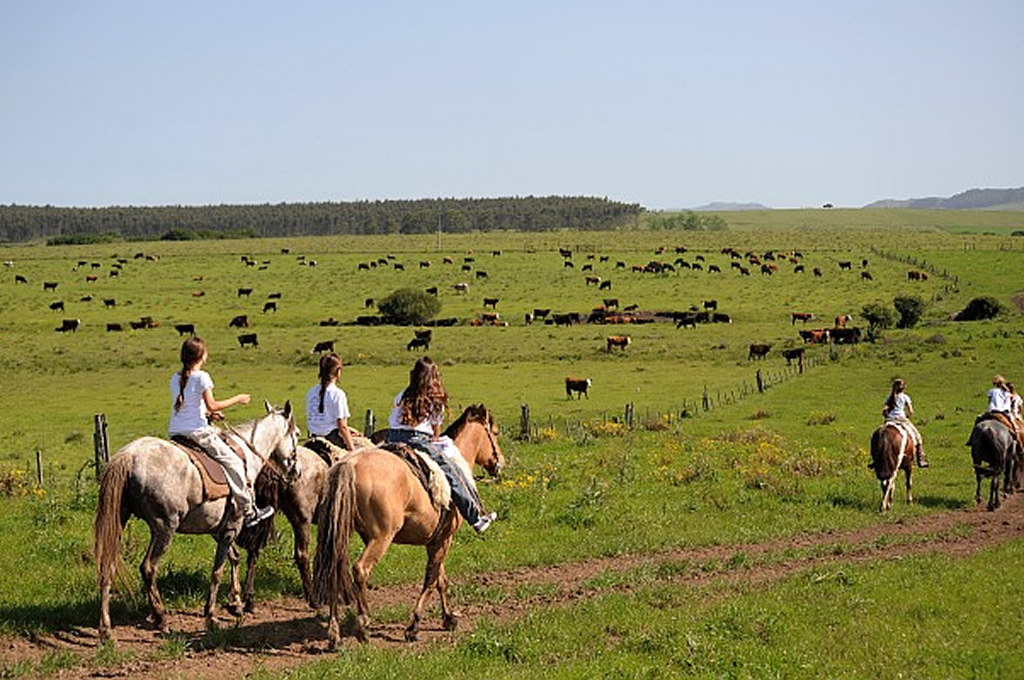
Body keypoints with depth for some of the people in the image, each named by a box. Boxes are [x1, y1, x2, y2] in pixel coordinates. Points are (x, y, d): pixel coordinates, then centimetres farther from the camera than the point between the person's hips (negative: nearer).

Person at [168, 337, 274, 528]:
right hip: (197, 431, -7)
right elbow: (212, 405, -14)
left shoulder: (175, 378, 11)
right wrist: (237, 399, -3)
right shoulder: (201, 376, -10)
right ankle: (248, 511, 4)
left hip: (175, 431, 7)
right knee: (233, 462, 3)